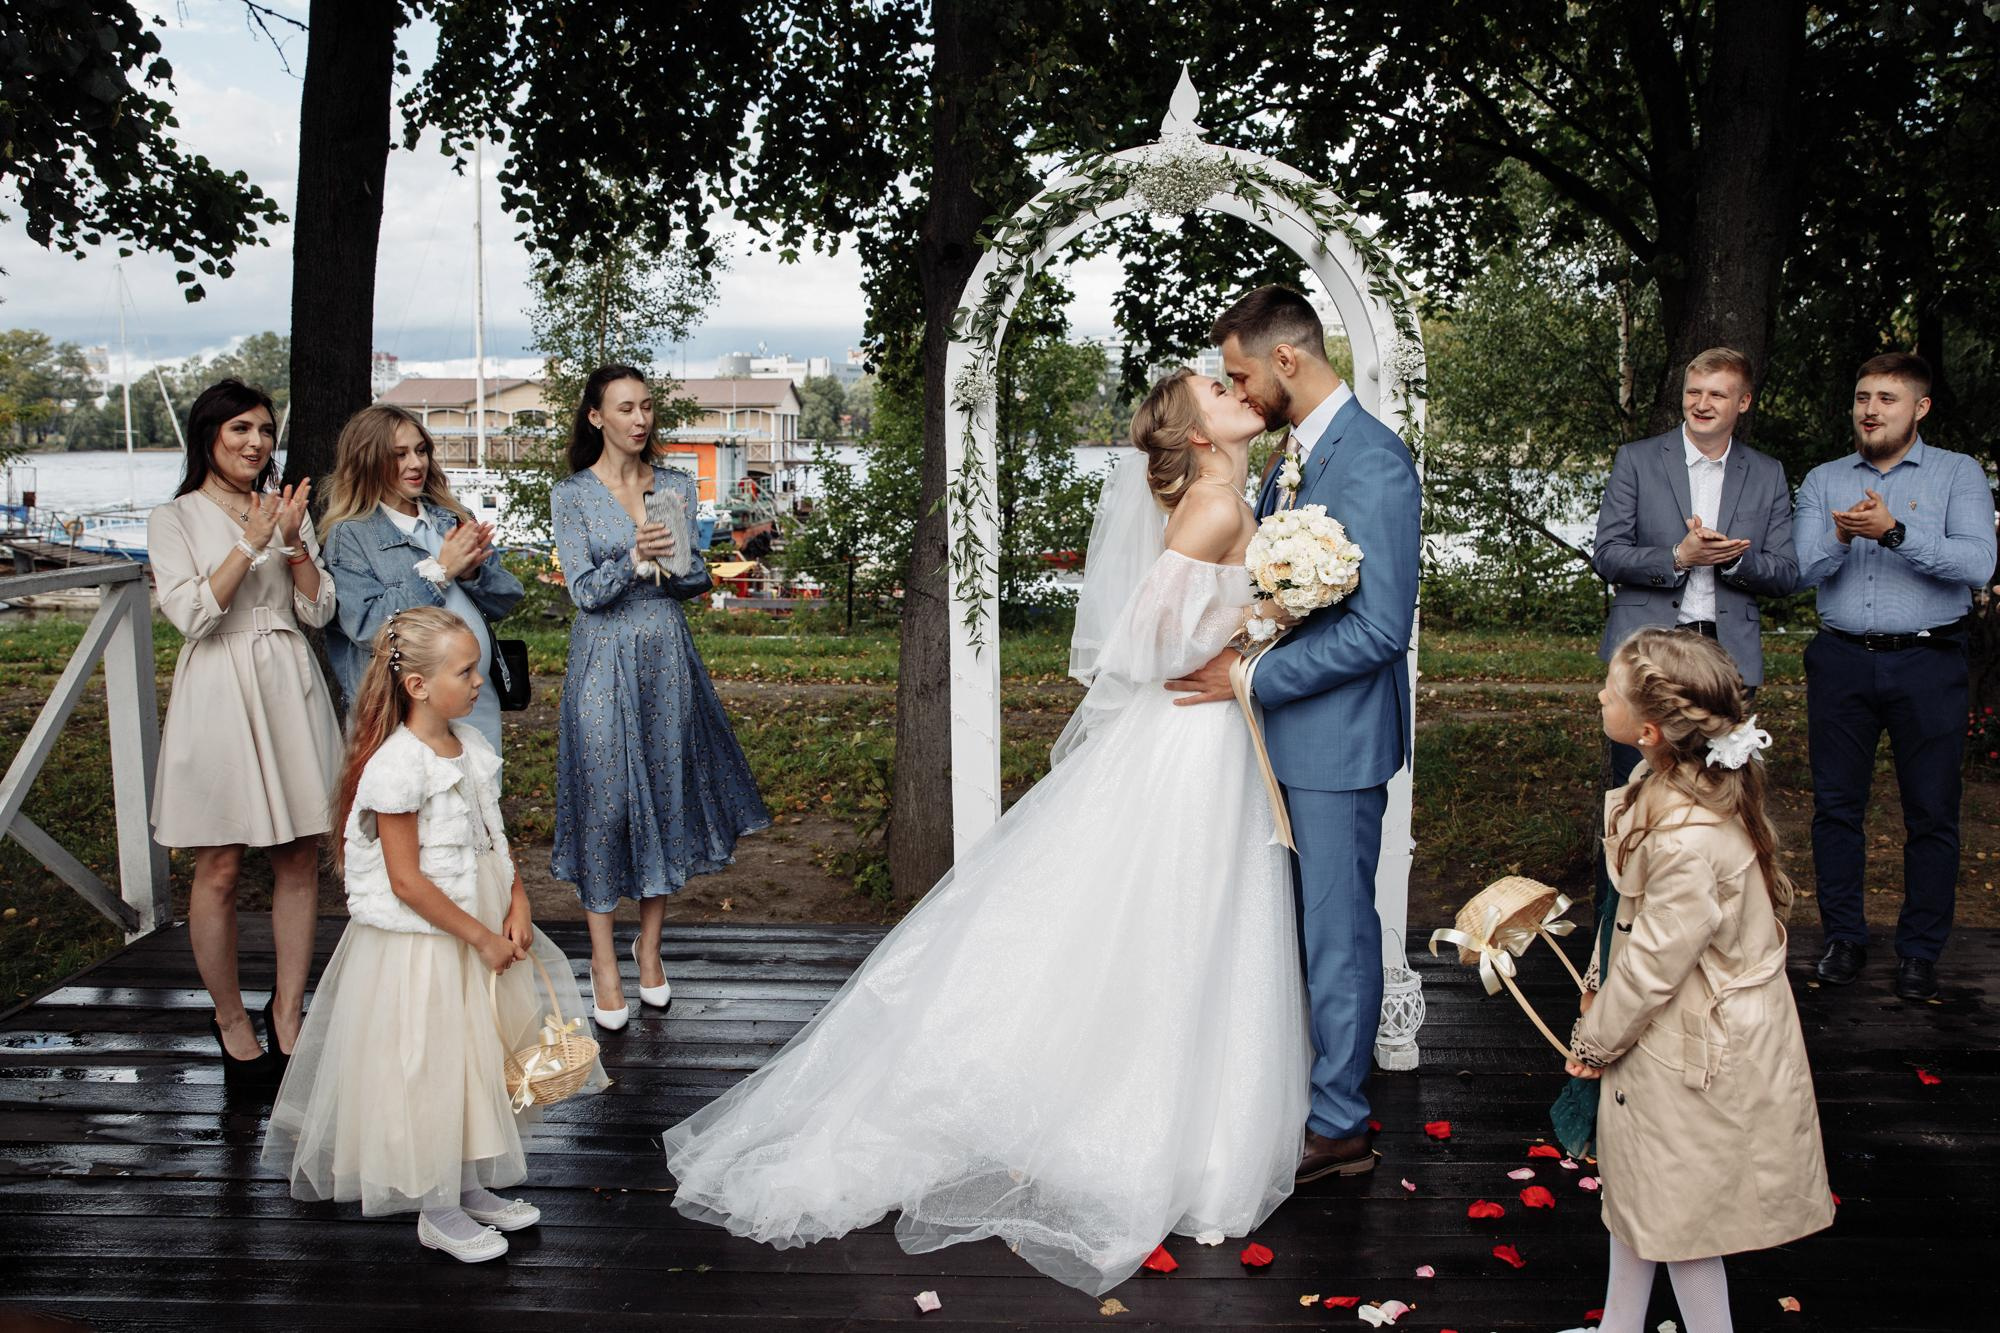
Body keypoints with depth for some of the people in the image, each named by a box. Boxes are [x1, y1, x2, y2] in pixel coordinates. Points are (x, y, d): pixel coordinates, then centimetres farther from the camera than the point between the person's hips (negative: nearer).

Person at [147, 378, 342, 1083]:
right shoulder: (175, 518, 1)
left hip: (290, 688, 4)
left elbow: (319, 610, 6)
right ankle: (230, 1020, 17)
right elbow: (192, 615, -11)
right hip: (219, 693, -4)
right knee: (219, 867, 1)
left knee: (299, 860, 5)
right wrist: (250, 544, -16)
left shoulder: (285, 510, 12)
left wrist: (295, 543, -9)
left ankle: (288, 1012, 16)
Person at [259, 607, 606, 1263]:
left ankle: (470, 1188, 35)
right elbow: (406, 881, -22)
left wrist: (517, 906, -2)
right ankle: (436, 1211, 20)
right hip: (418, 945, -8)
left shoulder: (470, 745, 2)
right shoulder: (397, 765, -23)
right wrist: (480, 937, -17)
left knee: (479, 1061, 18)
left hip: (478, 929, 9)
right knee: (428, 1072, 4)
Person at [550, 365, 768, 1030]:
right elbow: (585, 592, -10)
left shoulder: (677, 486, 6)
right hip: (604, 661, -3)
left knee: (665, 793, 8)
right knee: (605, 799, -1)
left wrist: (669, 564, -14)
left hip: (665, 659, 3)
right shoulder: (572, 494, -3)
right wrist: (636, 559, -26)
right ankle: (603, 958, 11)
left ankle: (650, 947, 23)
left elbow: (699, 578, 6)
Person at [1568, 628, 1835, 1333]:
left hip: (1696, 1050, -10)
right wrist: (1599, 980, 13)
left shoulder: (1689, 839, -34)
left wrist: (1596, 1040, -10)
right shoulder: (1671, 781, -5)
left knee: (1680, 1209, 9)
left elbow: (1654, 961, -24)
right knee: (1633, 1181, 23)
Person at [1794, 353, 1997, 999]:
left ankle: (1919, 951, 13)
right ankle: (1844, 939, 17)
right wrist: (1840, 537, -21)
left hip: (1928, 662, -2)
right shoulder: (1822, 481, 10)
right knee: (1836, 805, 5)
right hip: (1842, 661, 2)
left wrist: (1894, 530, -23)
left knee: (1932, 812, 2)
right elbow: (1804, 571, 0)